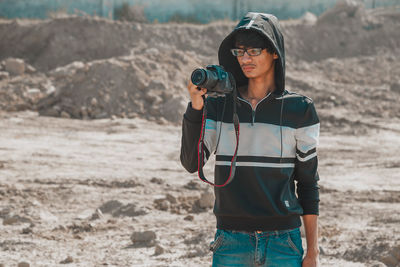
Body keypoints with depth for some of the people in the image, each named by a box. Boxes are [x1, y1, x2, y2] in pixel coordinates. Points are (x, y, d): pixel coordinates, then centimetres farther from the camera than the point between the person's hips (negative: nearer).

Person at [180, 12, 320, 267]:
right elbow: (191, 163, -5)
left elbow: (308, 183, 4)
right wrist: (196, 107, -15)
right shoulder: (219, 105, 6)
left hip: (282, 243, -1)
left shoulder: (299, 109, 1)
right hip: (231, 242, 1)